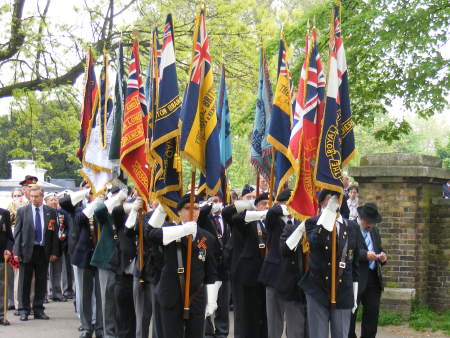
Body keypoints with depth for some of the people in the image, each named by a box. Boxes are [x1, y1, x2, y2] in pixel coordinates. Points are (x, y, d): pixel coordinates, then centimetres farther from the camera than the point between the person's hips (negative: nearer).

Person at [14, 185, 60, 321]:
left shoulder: (50, 212, 4)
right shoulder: (22, 211, 2)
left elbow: (54, 232, 5)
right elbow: (17, 233, 0)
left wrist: (54, 252, -1)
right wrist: (17, 252, -7)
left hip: (43, 252, 1)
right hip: (26, 251, -1)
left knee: (41, 282, 6)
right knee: (25, 282, 3)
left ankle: (38, 310, 14)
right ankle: (24, 310, 11)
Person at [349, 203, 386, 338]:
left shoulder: (375, 231, 17)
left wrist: (382, 257, 1)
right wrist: (365, 255, -26)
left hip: (374, 277, 7)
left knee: (372, 312, 7)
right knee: (350, 313, 1)